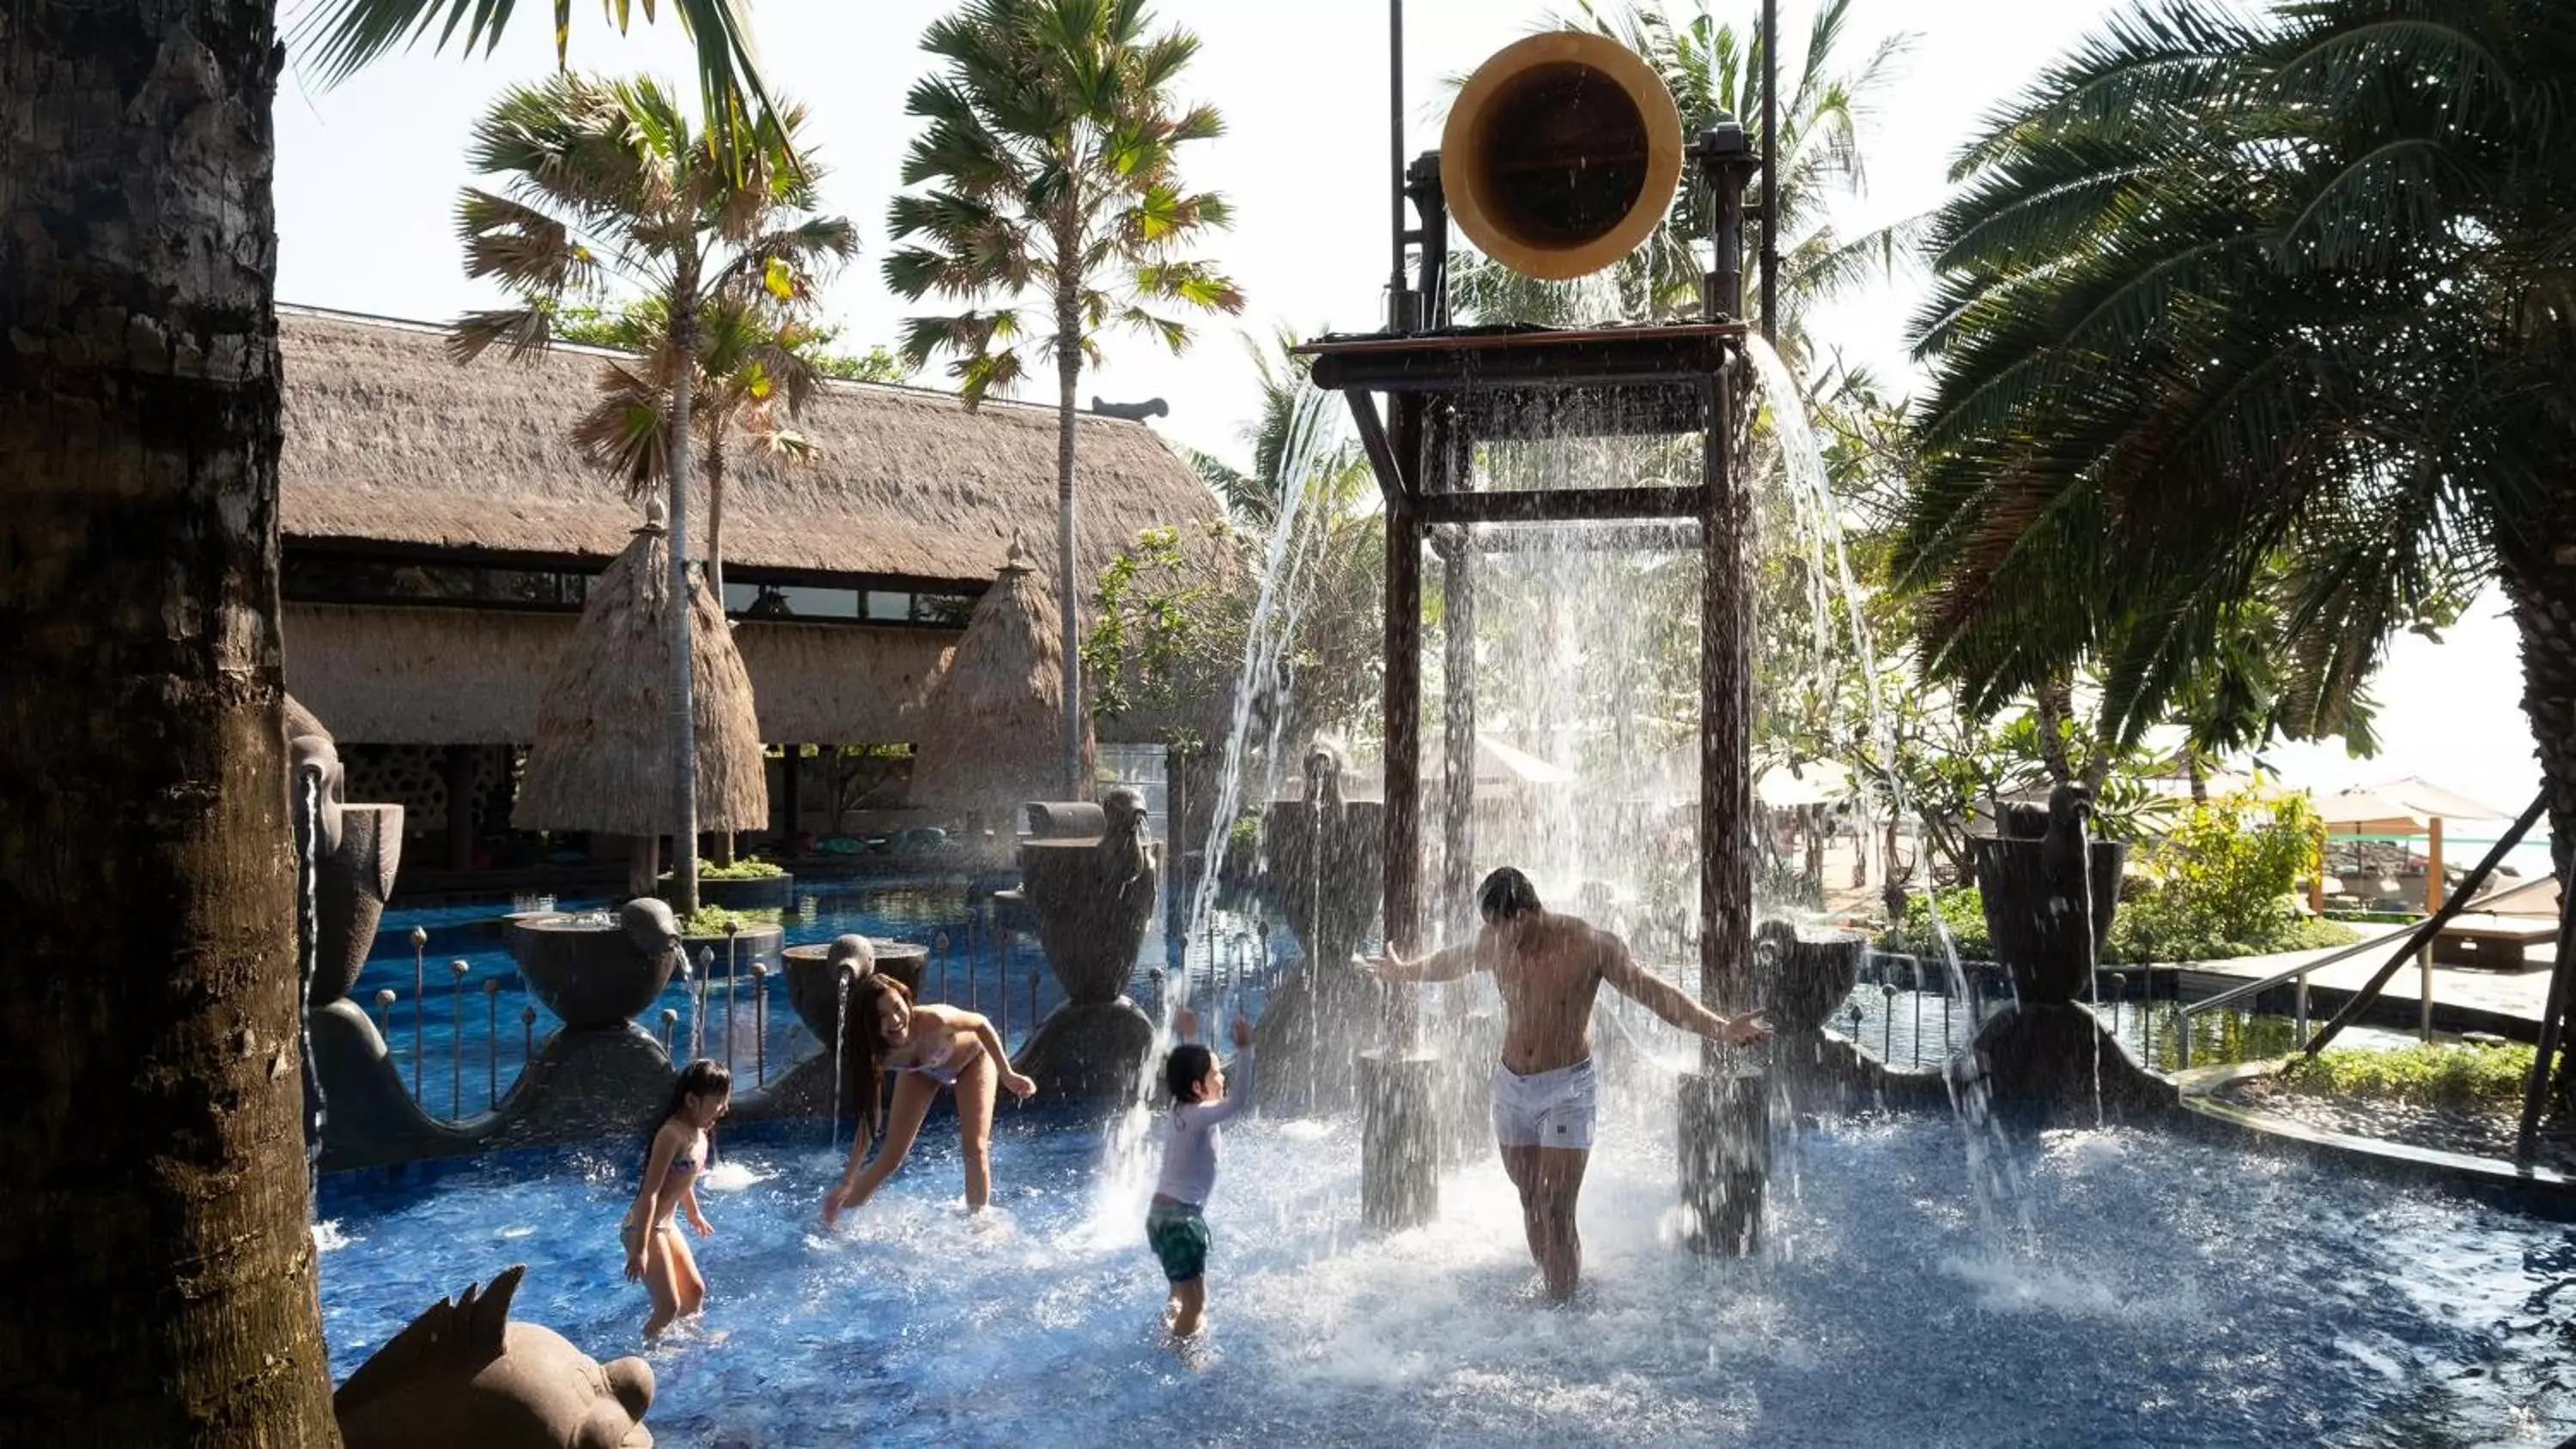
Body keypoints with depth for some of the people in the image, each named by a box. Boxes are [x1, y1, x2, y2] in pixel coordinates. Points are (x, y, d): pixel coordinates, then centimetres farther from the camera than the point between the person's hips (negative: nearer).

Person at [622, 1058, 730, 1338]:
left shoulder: (700, 1132, 4)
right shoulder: (674, 1132, -24)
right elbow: (651, 1191, -26)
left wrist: (694, 1215, 37)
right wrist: (640, 1249, -27)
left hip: (666, 1225, 9)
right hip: (644, 1228, -9)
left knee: (695, 1290, 18)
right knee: (669, 1306, -5)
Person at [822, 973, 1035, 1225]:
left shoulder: (933, 1020, -45)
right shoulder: (876, 1054, -33)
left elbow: (981, 1025, -24)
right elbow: (869, 1119, -22)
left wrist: (1006, 1074, -22)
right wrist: (846, 1182, -22)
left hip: (971, 1059, -2)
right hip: (921, 1071, 2)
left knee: (975, 1148, -13)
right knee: (891, 1155, -1)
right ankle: (832, 1220, 17)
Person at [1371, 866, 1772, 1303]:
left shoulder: (1590, 945, -15)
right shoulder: (1494, 941, -1)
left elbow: (1654, 992, -16)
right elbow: (1453, 961, 21)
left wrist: (1721, 1029, -26)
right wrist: (1404, 972, 36)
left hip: (1566, 1089, -5)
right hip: (1510, 1085, 5)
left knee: (1557, 1211, -10)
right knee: (1531, 1201, 10)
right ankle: (1550, 1292, 23)